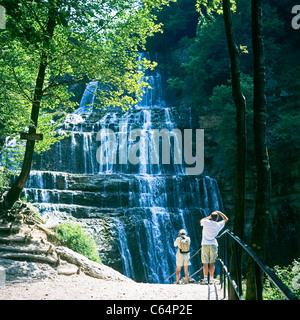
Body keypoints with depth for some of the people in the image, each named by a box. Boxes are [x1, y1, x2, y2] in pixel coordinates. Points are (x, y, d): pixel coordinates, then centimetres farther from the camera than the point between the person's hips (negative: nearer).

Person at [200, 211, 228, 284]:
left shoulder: (206, 222, 0)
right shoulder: (218, 225, 1)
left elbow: (201, 220, 26)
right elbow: (226, 219, 19)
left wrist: (209, 217, 24)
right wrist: (219, 212, 23)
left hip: (205, 244, 0)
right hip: (213, 245, 0)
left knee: (205, 263, -2)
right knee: (212, 263, 5)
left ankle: (205, 278, -9)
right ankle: (211, 278, 3)